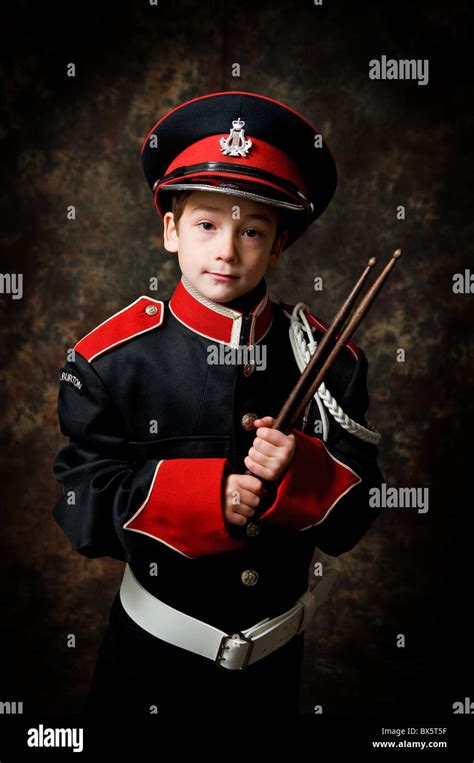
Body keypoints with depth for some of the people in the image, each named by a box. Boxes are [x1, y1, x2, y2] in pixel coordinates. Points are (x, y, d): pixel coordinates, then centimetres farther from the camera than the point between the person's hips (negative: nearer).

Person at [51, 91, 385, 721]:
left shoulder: (329, 356, -8)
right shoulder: (114, 358, -13)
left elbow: (354, 516, -6)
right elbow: (80, 506, -13)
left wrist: (301, 475, -27)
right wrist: (197, 497, -27)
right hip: (153, 656, -1)